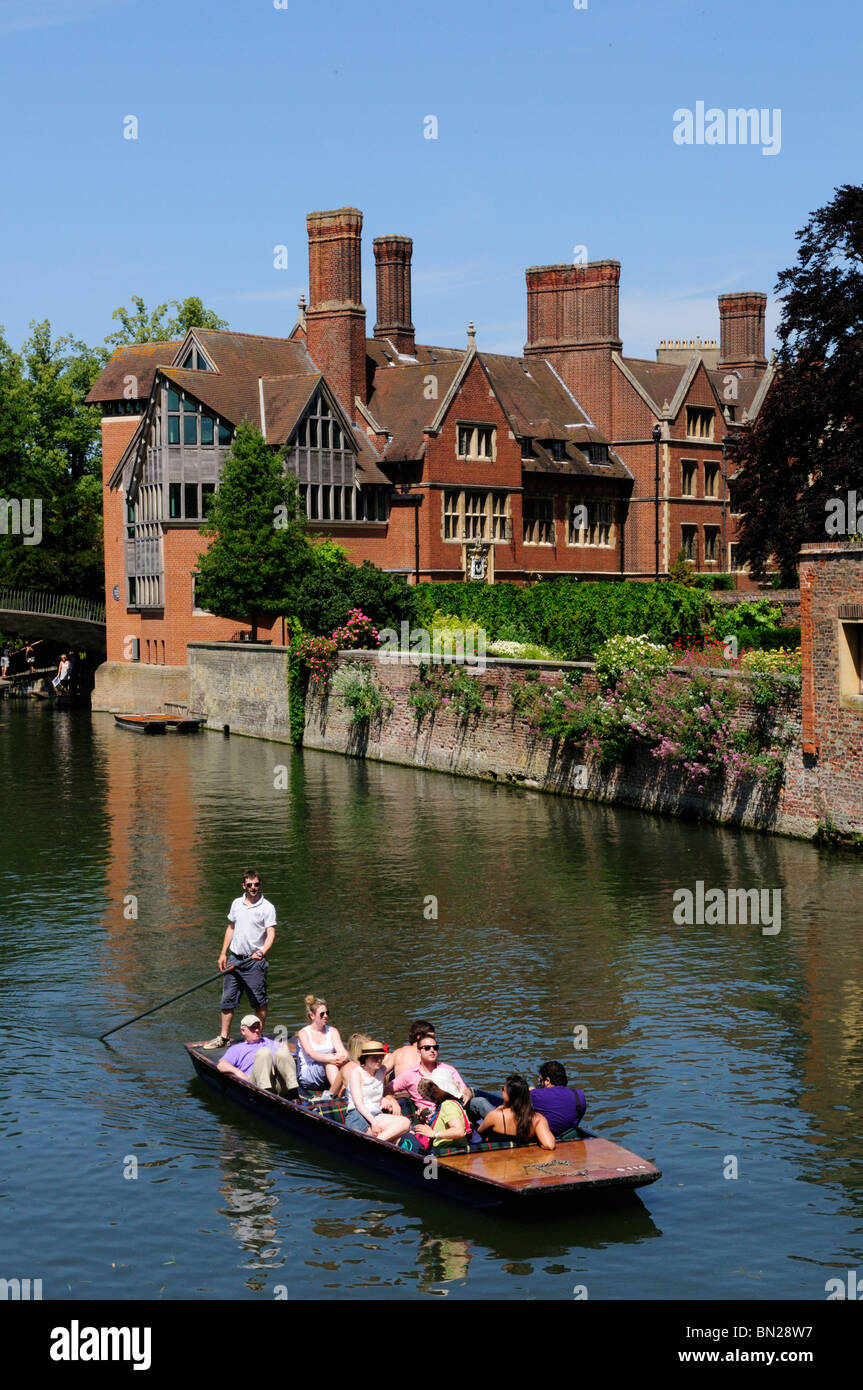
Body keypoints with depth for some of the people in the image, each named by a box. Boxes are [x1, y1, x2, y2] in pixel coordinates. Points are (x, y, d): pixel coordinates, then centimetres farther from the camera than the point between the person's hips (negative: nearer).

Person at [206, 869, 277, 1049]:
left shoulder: (267, 907, -6)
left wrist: (263, 951, -31)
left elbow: (271, 933, -13)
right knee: (227, 1000, 8)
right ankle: (224, 1037, 17)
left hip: (254, 961, -5)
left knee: (259, 1003, -1)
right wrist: (223, 953, 16)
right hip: (234, 959, 5)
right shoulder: (236, 904, 10)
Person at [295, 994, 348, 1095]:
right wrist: (330, 1059, -34)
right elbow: (310, 1053, -17)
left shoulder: (332, 1031, 14)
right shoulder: (303, 1033, 1)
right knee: (329, 1063, -32)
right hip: (307, 1076, -3)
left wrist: (344, 1057, -29)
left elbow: (341, 1050, -3)